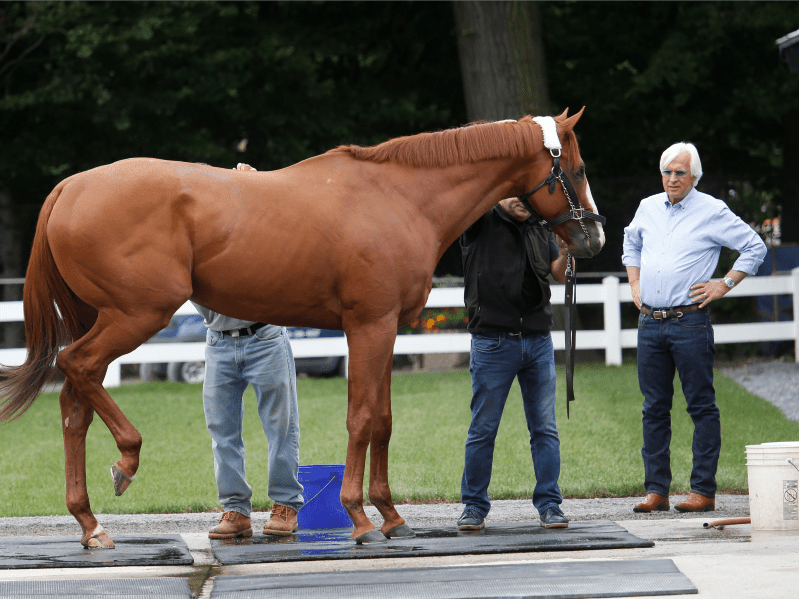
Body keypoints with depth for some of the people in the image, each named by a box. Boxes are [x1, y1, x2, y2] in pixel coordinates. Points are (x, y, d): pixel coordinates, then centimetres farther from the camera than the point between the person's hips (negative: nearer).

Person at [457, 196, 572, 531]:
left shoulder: (540, 229, 14)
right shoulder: (482, 222, 1)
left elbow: (560, 274, 10)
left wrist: (566, 252, -10)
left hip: (538, 340, 4)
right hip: (493, 341, -4)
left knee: (545, 428, 3)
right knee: (483, 428, 1)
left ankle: (549, 504, 8)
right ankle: (474, 507, 10)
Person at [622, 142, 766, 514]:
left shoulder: (712, 211, -3)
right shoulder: (647, 208, 13)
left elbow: (755, 248, 0)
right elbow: (630, 244, 32)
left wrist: (725, 285, -4)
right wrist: (634, 285, 20)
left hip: (689, 321, -5)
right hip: (650, 322, 5)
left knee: (701, 407, -3)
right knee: (654, 409, 6)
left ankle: (703, 490, -1)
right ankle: (656, 490, 10)